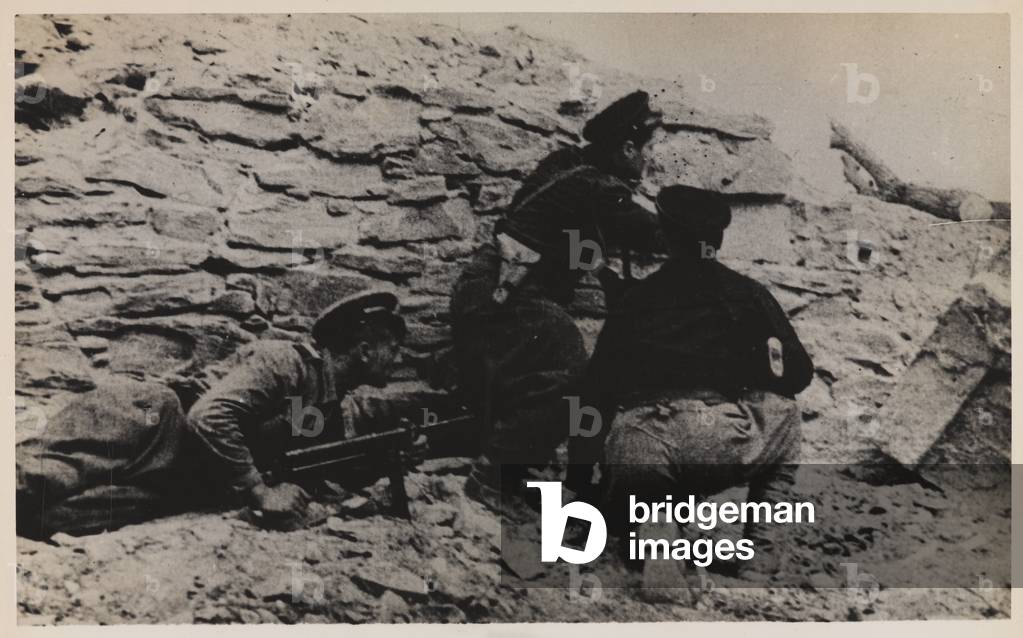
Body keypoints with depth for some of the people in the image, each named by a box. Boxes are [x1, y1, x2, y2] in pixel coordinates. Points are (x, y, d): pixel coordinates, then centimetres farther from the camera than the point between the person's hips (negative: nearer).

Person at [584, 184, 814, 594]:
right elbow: (798, 374, 18)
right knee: (783, 411, 31)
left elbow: (596, 387, 18)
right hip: (717, 442, -1)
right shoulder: (744, 291, 14)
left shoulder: (635, 298, 19)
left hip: (635, 452, 2)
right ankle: (760, 543, 20)